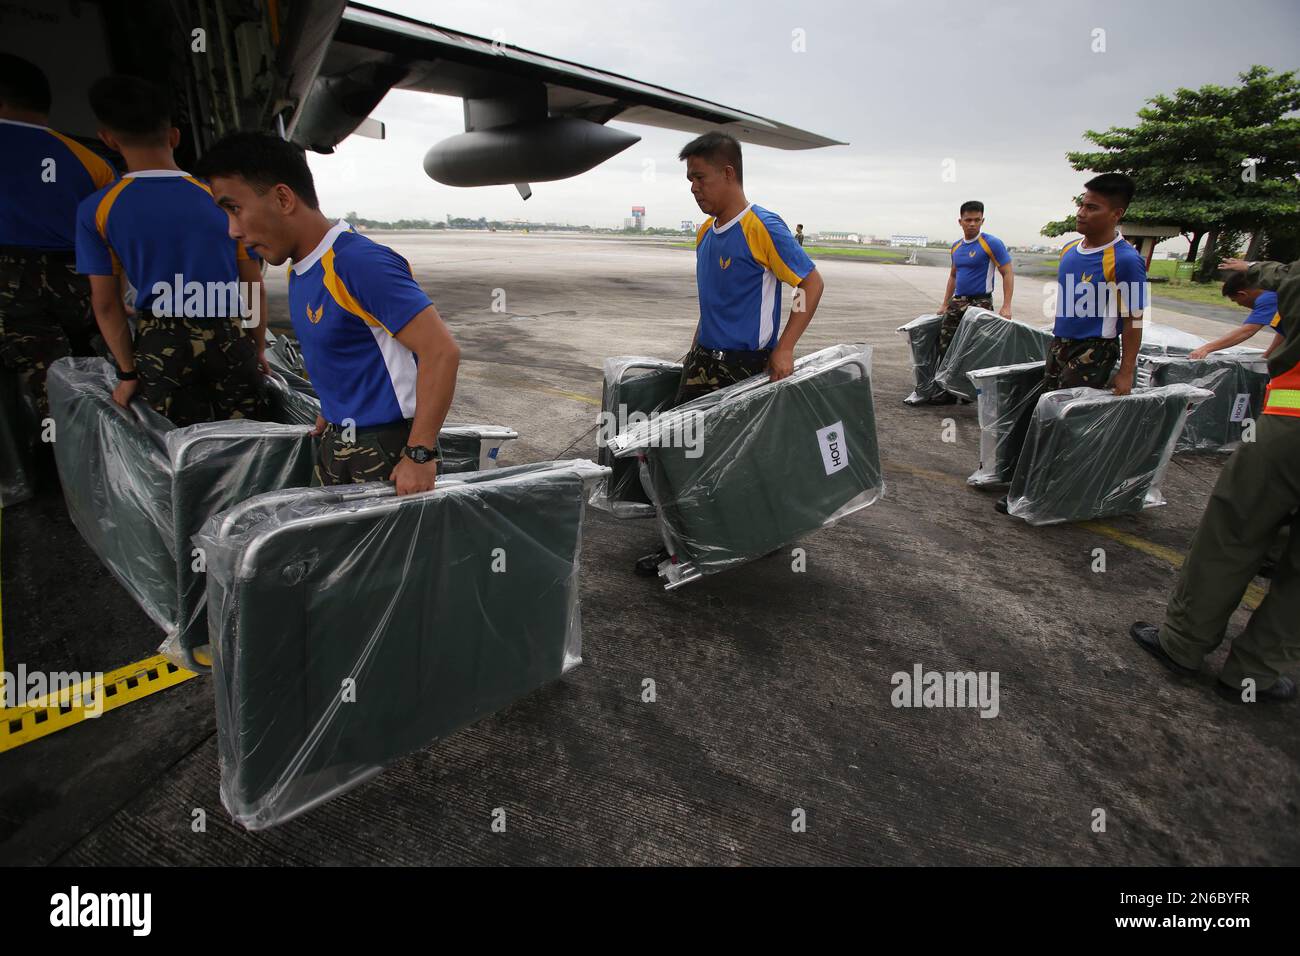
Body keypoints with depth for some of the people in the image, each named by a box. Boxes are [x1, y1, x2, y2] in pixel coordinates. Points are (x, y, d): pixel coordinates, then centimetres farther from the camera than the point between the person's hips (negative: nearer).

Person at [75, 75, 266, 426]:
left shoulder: (96, 209, 0)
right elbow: (254, 288, 3)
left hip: (159, 344, 1)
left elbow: (105, 303, 1)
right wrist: (259, 350, 15)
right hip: (227, 337, 0)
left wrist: (128, 372, 10)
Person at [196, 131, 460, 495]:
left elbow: (441, 352, -25)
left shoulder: (360, 263, -21)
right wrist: (328, 418, 16)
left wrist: (420, 455, -25)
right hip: (336, 445, 9)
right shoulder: (300, 272, 7)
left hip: (387, 451, -9)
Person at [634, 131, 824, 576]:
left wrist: (784, 349, -19)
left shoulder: (763, 227, -13)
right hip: (704, 362, 8)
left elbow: (812, 283, -12)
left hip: (746, 367, -8)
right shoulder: (706, 232, 11)